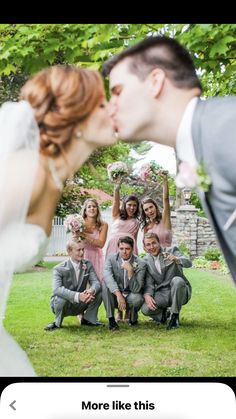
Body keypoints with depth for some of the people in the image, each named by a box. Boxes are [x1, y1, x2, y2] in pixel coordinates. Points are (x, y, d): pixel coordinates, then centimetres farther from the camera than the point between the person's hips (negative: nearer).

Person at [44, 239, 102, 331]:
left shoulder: (88, 265, -3)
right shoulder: (59, 269, -17)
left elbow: (96, 283, -12)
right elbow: (57, 289, -33)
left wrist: (91, 290, -38)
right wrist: (77, 296, -47)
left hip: (79, 305, 4)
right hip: (62, 304, -3)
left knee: (99, 292, -19)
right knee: (62, 297, -37)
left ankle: (87, 319, 2)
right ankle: (57, 323, -7)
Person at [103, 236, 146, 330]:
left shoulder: (140, 264, -15)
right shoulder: (111, 258, -10)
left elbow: (136, 289, -21)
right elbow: (107, 277, -28)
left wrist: (130, 271, -34)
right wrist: (118, 294, -40)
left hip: (130, 297, -1)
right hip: (115, 296, 1)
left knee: (137, 298, -34)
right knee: (105, 284, -27)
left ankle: (133, 318, 3)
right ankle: (111, 319, -17)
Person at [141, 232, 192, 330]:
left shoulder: (172, 250, -3)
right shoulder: (146, 260, 5)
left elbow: (188, 263, -20)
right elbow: (149, 282, 2)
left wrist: (176, 259, -42)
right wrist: (147, 295, -20)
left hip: (179, 292, -2)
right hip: (162, 294, 2)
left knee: (177, 280, -36)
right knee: (145, 309, -25)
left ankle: (175, 317, -18)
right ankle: (163, 313, 10)